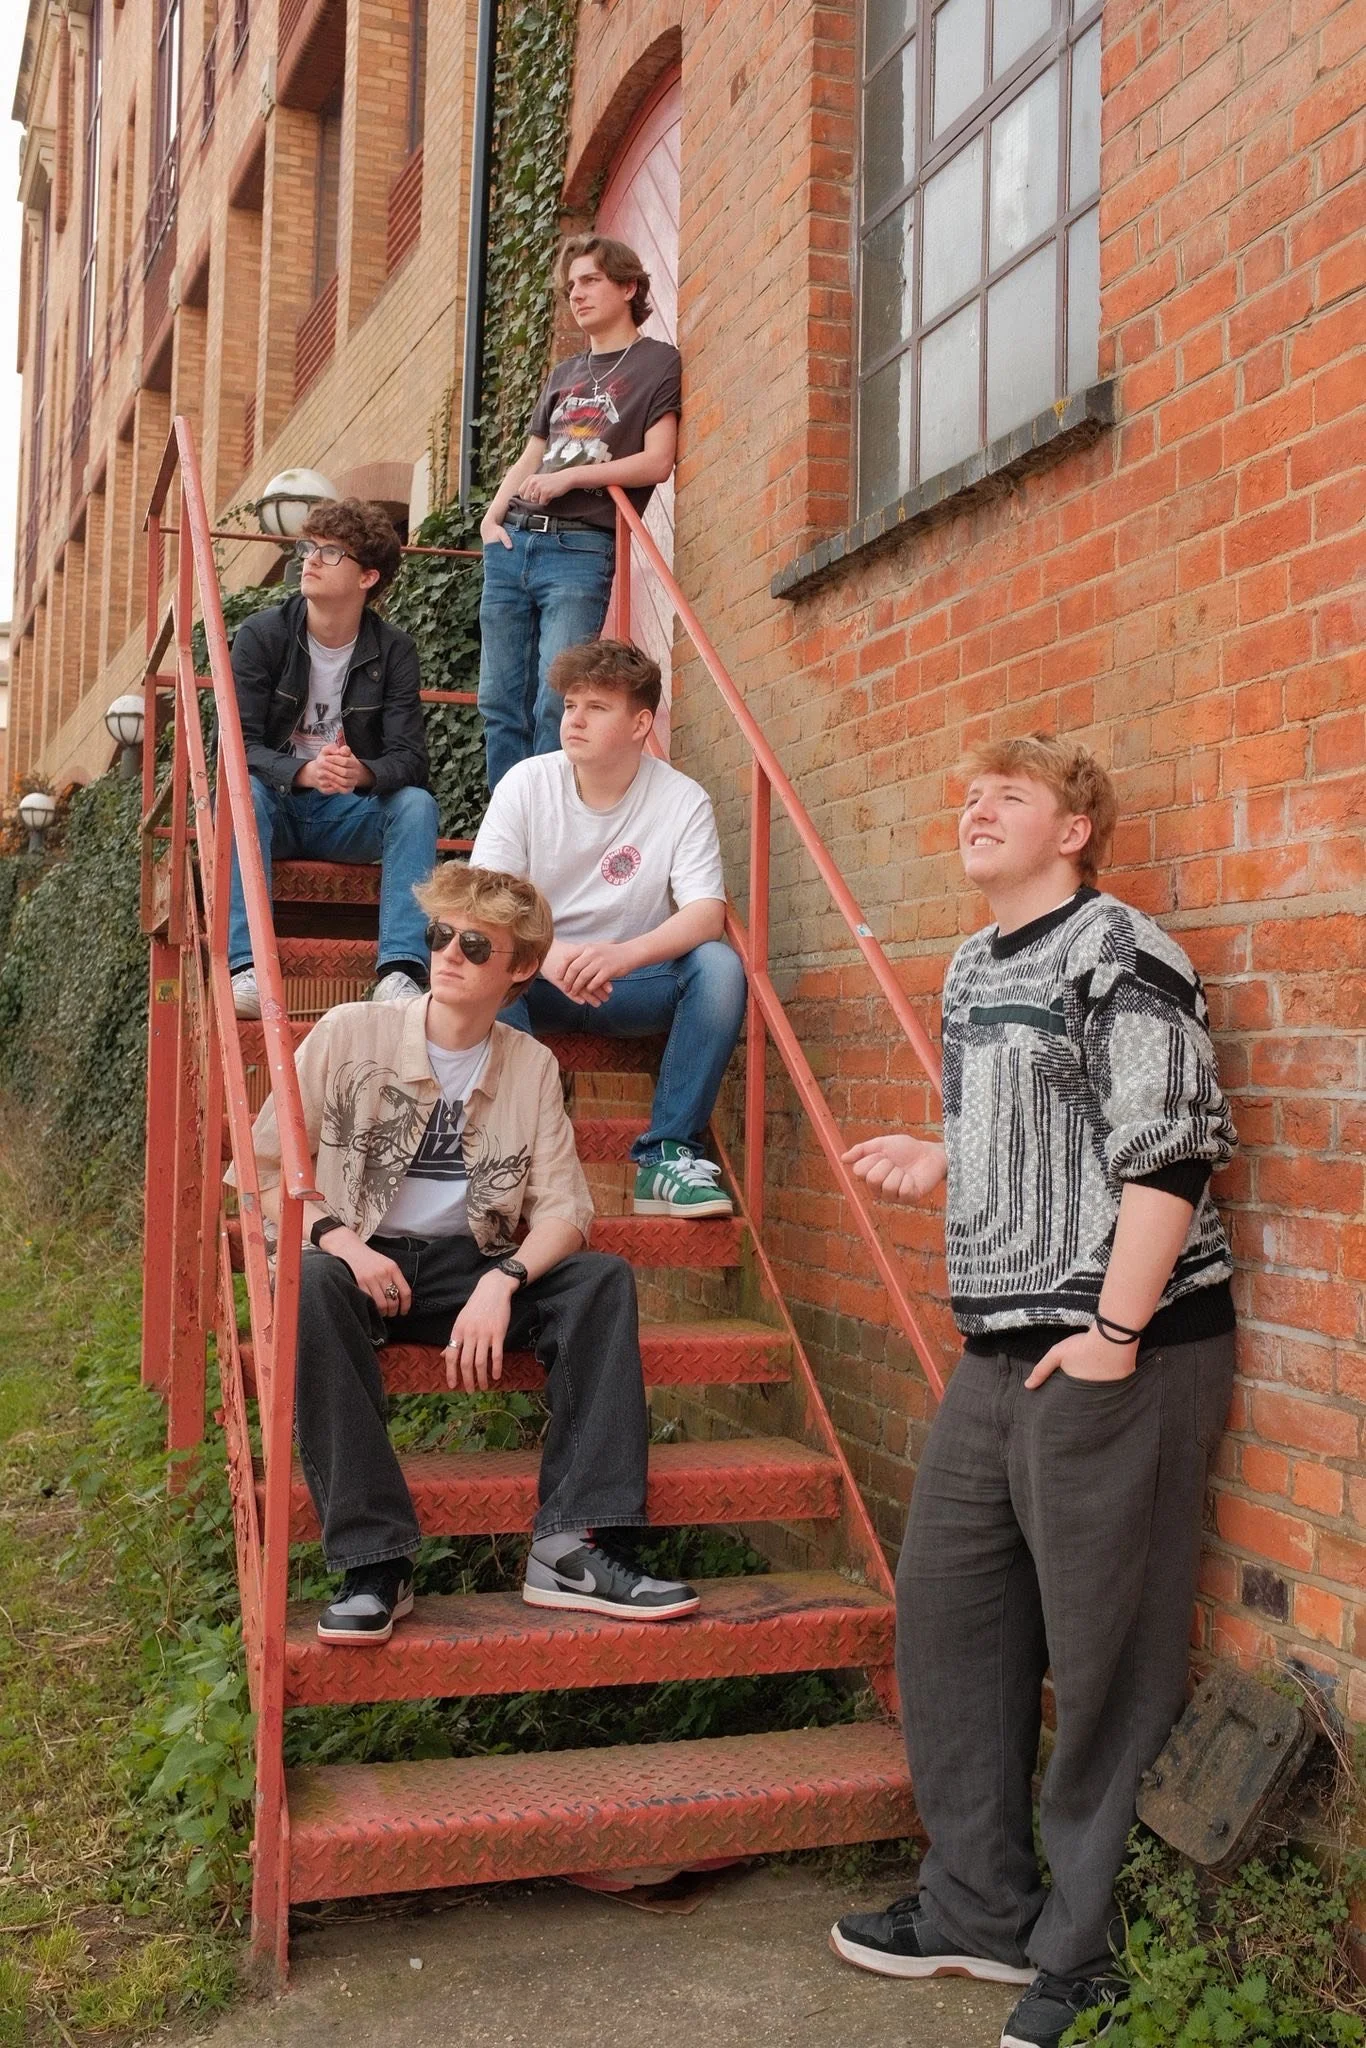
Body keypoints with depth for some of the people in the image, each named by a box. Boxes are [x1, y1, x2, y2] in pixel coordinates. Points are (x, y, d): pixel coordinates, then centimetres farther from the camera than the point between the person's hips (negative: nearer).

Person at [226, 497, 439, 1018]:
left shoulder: (393, 651, -2)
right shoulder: (261, 635, -6)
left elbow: (410, 757, -10)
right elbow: (235, 745, -14)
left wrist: (364, 773, -35)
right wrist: (302, 771, -35)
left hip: (348, 811, 1)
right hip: (276, 805, -1)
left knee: (417, 802, -27)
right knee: (242, 789, -34)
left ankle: (400, 971, -37)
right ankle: (246, 970, -43)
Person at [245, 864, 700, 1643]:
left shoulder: (533, 1066, 5)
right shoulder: (350, 1034, -2)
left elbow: (564, 1208, -1)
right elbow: (265, 1164, -1)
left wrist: (502, 1282, -21)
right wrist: (333, 1235, -20)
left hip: (471, 1268, 3)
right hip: (364, 1264, -2)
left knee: (605, 1279, -21)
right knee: (311, 1282, -36)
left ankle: (569, 1544, -27)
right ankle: (375, 1560, -33)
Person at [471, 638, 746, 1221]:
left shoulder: (683, 800, -6)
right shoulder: (527, 783, -5)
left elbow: (706, 913, -18)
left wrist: (623, 955, -39)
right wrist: (549, 955, -36)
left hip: (632, 984, 0)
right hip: (537, 980, 0)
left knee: (719, 967, -28)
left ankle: (668, 1154, -21)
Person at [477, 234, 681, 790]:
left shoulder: (659, 363, 5)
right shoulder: (564, 374, 24)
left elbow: (656, 462, -6)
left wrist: (569, 476, -12)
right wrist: (492, 515, 7)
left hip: (582, 547, -6)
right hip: (511, 541, 7)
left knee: (556, 700, -17)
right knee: (500, 701, 2)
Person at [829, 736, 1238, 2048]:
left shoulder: (1116, 952, -10)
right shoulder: (971, 969, 16)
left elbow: (1170, 1149, -16)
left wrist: (1116, 1331, -20)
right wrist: (935, 1167, 12)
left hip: (1118, 1356, -9)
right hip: (1000, 1353, 9)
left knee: (1105, 1660, 1)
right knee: (945, 1616, 15)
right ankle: (983, 1911, 31)